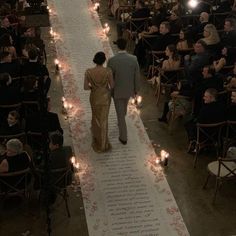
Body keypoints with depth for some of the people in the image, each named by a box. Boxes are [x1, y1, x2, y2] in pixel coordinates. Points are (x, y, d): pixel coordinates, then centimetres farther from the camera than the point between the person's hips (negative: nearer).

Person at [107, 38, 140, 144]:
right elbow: (137, 76, -8)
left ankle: (123, 138, 17)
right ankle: (121, 122, 60)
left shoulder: (112, 60, -24)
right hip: (129, 89, 3)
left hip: (117, 90, -3)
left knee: (120, 113, 9)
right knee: (123, 107, 32)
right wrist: (136, 89, 8)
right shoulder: (133, 59, -16)